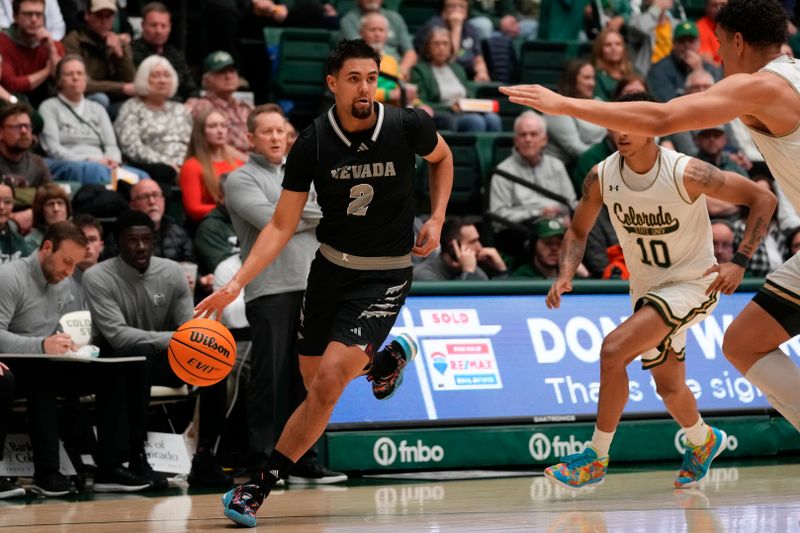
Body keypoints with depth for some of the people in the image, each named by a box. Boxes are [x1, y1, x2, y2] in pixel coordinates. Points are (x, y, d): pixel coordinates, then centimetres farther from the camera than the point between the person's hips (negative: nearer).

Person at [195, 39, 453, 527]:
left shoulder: (408, 127, -15)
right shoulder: (313, 144, -11)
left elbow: (442, 157, 11)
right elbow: (282, 225, -7)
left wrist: (437, 219, -3)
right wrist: (236, 284, -17)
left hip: (385, 276, -3)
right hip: (330, 267, 3)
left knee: (328, 383, -18)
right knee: (315, 384, 14)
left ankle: (260, 487, -8)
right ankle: (388, 359, 45)